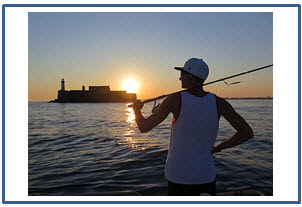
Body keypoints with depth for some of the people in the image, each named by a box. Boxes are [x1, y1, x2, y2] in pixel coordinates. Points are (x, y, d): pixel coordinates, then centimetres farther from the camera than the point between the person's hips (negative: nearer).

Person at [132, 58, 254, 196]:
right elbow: (247, 133, -9)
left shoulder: (175, 99, -17)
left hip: (178, 176, -2)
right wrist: (217, 148, 1)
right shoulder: (218, 102, -9)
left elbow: (144, 127, -11)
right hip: (206, 176, 2)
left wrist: (136, 110, 9)